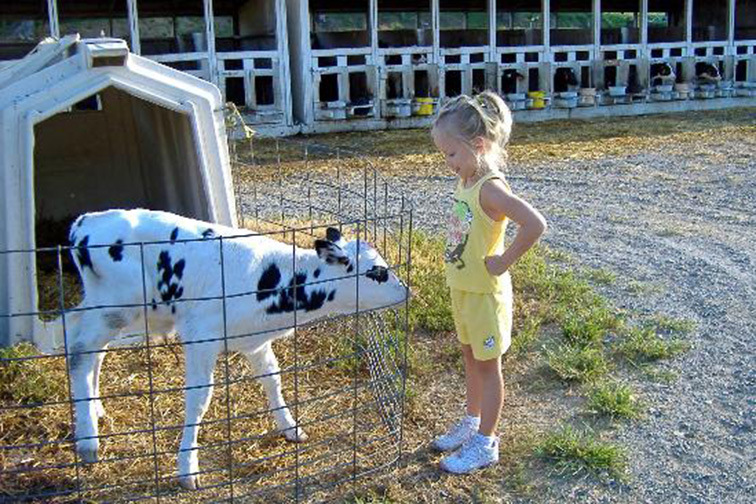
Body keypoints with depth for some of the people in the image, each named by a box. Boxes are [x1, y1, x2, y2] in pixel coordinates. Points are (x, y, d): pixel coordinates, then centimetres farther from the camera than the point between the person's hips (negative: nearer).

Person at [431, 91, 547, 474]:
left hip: (485, 292, -8)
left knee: (487, 365, 6)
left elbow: (535, 224, -37)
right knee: (471, 358, 21)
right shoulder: (466, 181, 2)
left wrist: (503, 262, -26)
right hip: (462, 288, 8)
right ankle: (472, 423, 39)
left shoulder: (490, 188, -25)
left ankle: (486, 443, 21)